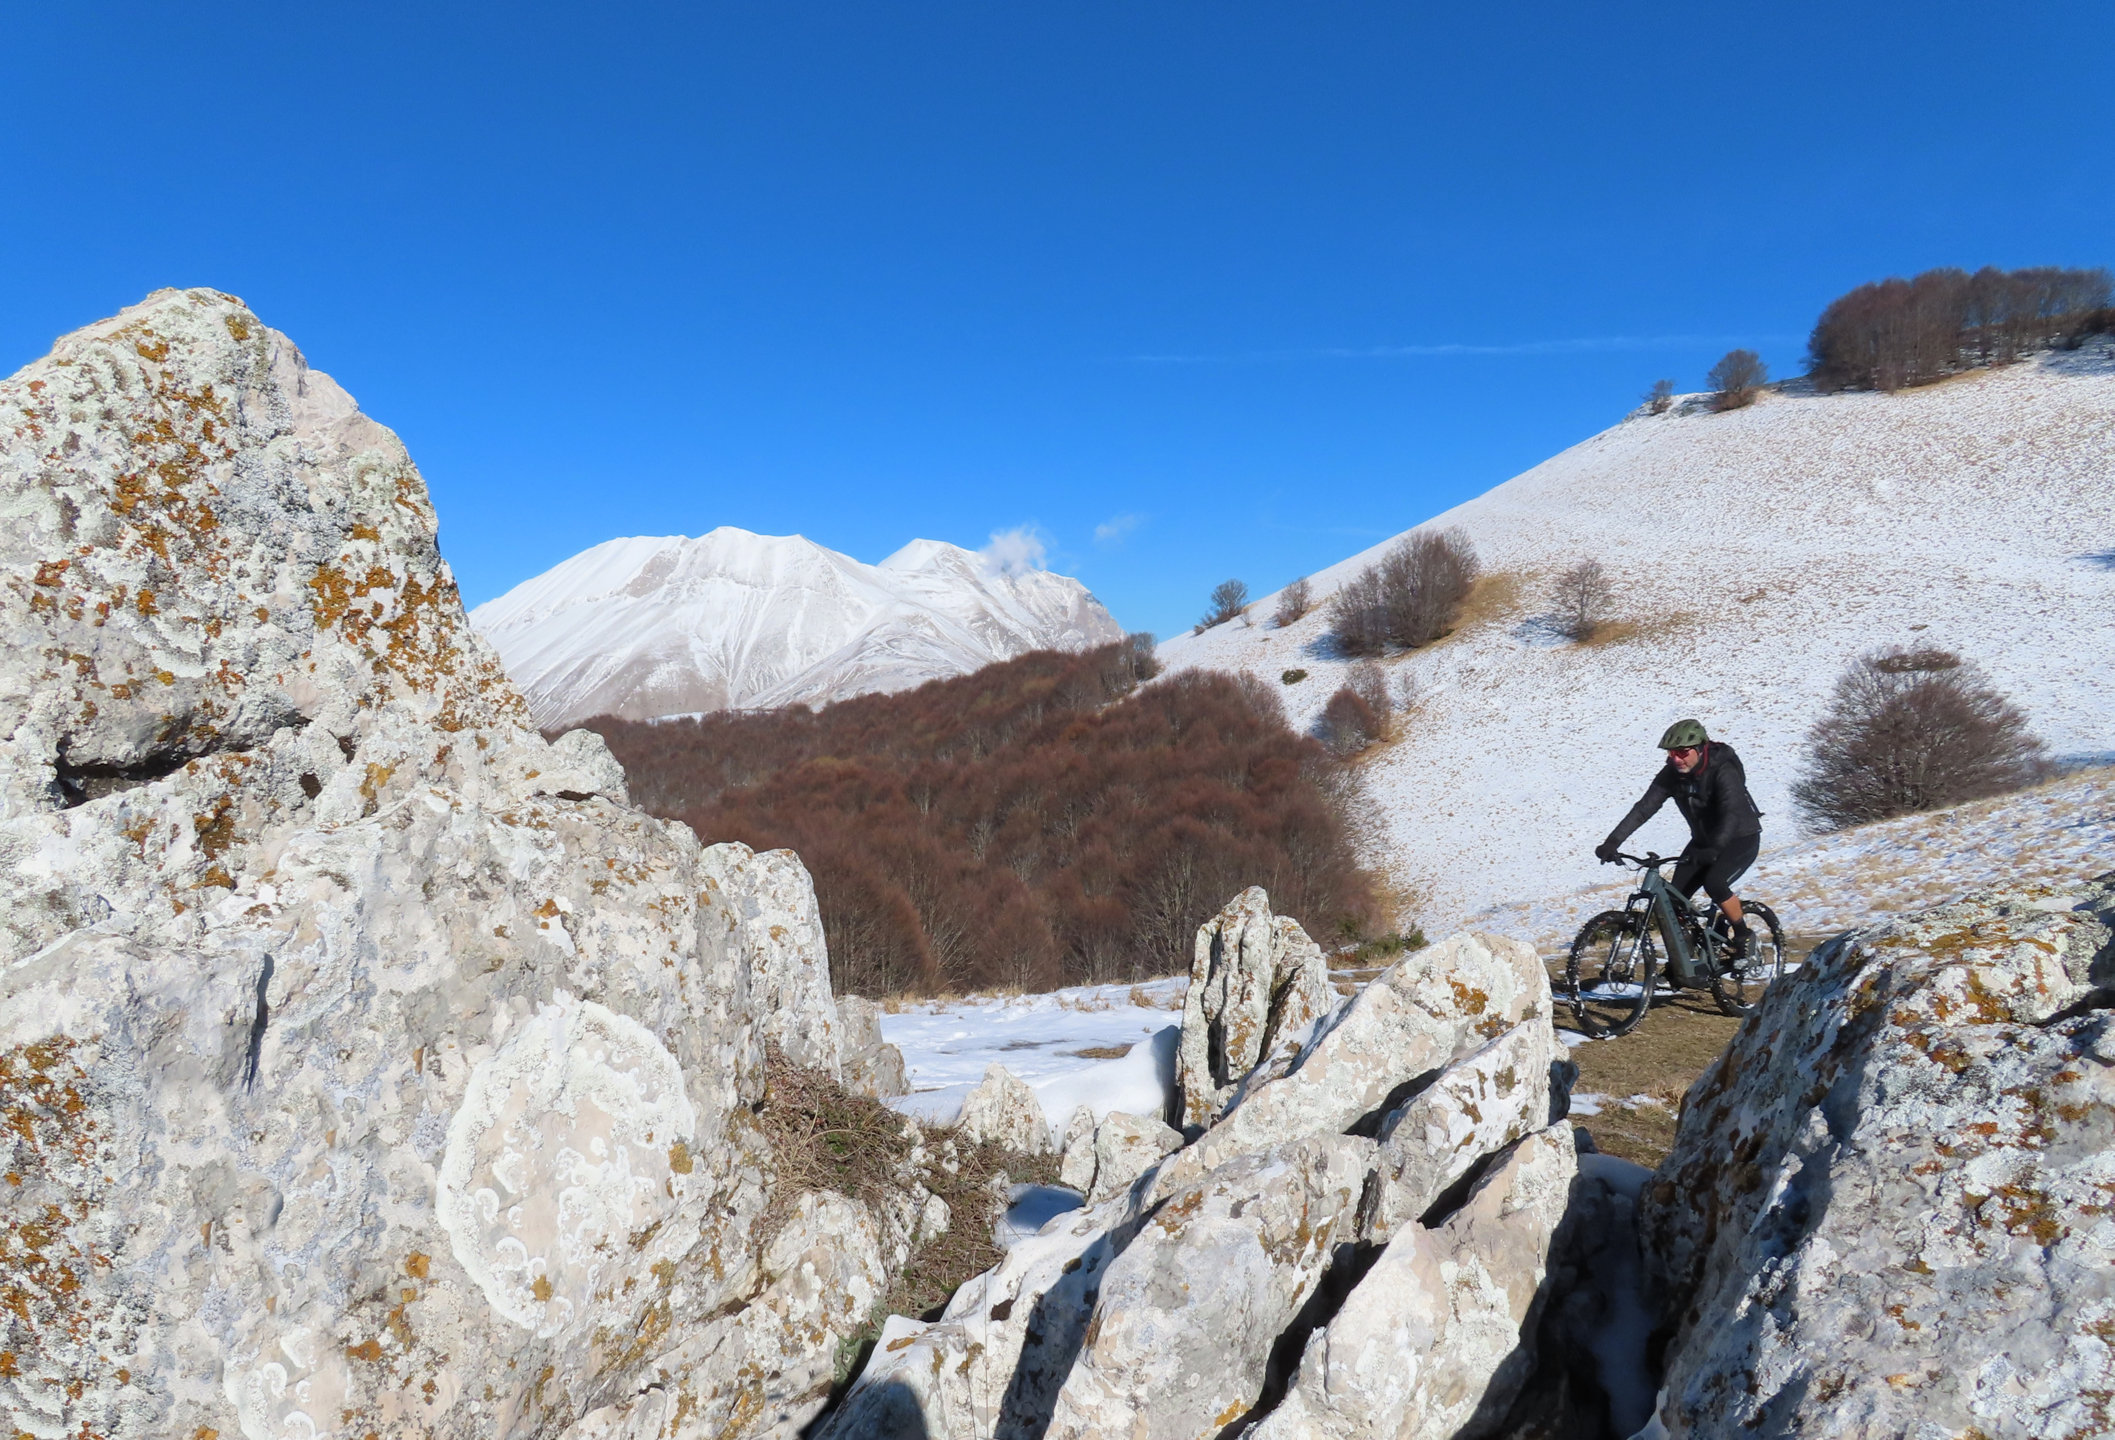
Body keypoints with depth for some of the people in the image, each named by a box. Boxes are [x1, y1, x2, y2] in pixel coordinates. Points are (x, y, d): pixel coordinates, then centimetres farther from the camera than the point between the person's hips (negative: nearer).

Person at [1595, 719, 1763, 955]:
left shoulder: (1723, 771, -27)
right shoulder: (1671, 774, -12)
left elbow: (1731, 813, -40)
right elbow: (1644, 808, -17)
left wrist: (1714, 849, -56)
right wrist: (1612, 842, -26)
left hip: (1740, 839, -6)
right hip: (1704, 840, 6)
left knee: (1714, 882, -30)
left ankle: (1744, 936, -6)